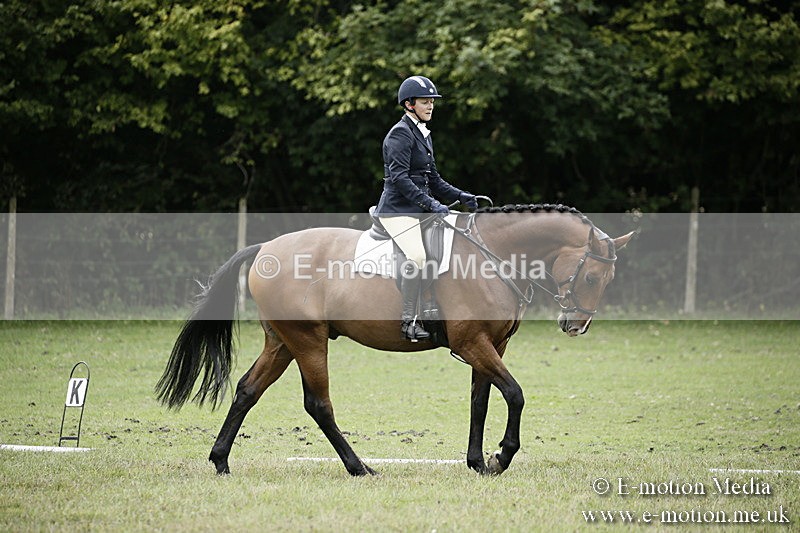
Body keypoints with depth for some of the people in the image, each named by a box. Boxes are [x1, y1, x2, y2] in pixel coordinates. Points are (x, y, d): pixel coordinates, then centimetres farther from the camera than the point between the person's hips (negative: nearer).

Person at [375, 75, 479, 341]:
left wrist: (460, 196, 11)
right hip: (398, 210, -10)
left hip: (416, 210, 10)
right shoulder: (400, 134, -11)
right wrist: (431, 203, -27)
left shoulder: (424, 134, 18)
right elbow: (399, 177, -22)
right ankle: (408, 321, -26)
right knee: (417, 257, -27)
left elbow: (432, 179, 24)